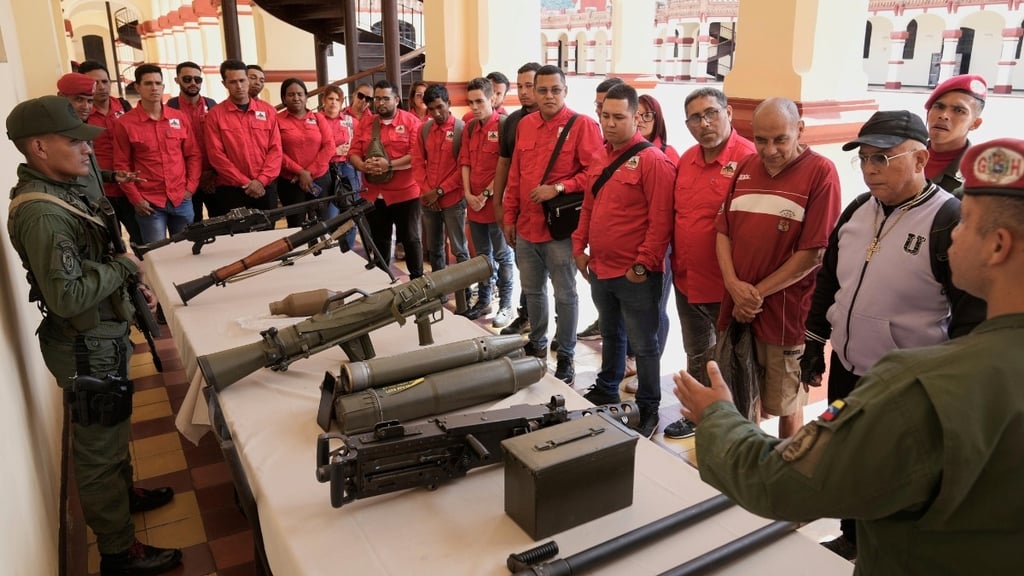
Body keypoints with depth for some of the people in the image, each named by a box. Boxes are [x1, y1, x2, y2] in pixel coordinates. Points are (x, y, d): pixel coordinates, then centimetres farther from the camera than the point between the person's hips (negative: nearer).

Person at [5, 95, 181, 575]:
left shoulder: (62, 190, 5)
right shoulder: (41, 213, -25)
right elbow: (67, 295, -30)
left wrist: (132, 287, 5)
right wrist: (125, 266, -18)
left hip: (102, 336, 9)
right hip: (86, 347, -9)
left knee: (113, 428, 27)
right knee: (98, 447, 5)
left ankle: (124, 493, 49)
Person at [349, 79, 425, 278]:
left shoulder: (410, 121, -5)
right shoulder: (365, 122, 9)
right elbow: (353, 153, 5)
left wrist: (389, 164, -24)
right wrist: (363, 165, -17)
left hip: (405, 193, -4)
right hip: (373, 193, 4)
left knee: (410, 238, 5)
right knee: (379, 241, 14)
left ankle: (417, 279, 17)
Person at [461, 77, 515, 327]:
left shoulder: (504, 124, -10)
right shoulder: (470, 127, 10)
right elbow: (465, 162, 9)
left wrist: (487, 194, -13)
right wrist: (468, 194, -2)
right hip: (474, 201, 6)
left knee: (502, 255, 3)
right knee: (482, 255, 16)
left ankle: (506, 305, 12)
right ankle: (483, 300, 28)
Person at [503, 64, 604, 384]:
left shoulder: (583, 125, -9)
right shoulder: (524, 124, 10)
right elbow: (515, 175, 14)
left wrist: (557, 188, -20)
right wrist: (510, 217, 14)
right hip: (526, 226, 6)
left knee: (565, 295, 5)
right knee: (532, 291, 19)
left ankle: (566, 356, 19)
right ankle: (537, 343, 37)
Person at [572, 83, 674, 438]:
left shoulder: (652, 160, -15)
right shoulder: (602, 158, 10)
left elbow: (660, 220, -19)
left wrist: (644, 265, -19)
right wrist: (579, 248, 12)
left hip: (635, 276, -7)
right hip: (600, 270, 8)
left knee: (643, 345, 6)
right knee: (610, 335, 24)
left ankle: (648, 409, 21)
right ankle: (606, 389, 42)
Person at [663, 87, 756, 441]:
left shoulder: (749, 159, -17)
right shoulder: (686, 160, 6)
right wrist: (676, 261, 12)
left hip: (726, 286, -7)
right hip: (686, 280, 7)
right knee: (696, 354, 23)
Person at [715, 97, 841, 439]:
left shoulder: (820, 172, -9)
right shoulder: (745, 169, 9)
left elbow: (815, 252, -13)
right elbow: (723, 231, 8)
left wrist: (758, 292, -11)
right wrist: (734, 285, -7)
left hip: (785, 315, -5)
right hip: (737, 309, 5)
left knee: (786, 404, 12)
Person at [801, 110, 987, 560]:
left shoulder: (951, 220, -19)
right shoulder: (857, 210, 3)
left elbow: (975, 316, -17)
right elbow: (827, 281, 13)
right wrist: (814, 346, 14)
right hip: (845, 371, 7)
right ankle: (851, 541, 44)